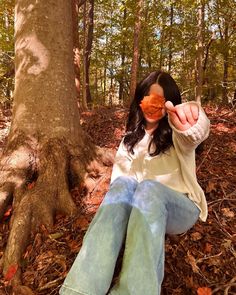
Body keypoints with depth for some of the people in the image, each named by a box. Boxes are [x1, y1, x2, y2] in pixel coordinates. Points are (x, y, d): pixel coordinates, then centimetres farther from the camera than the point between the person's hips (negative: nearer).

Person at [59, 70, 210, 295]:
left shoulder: (175, 132, -3)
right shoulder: (132, 137, 11)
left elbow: (195, 134, -29)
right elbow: (119, 172, 6)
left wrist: (190, 118, -54)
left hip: (179, 208, -2)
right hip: (140, 207, 3)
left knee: (148, 188, -35)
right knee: (124, 184, -31)